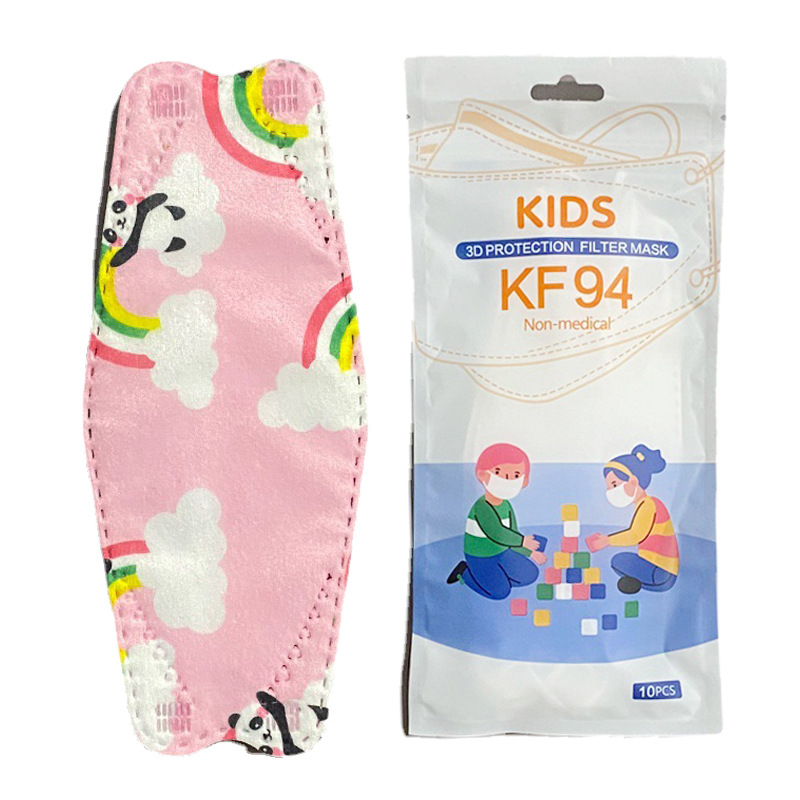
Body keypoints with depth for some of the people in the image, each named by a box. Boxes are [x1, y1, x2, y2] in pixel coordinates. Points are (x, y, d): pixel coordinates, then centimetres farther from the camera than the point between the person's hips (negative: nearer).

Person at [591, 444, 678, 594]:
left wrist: (608, 541, -16)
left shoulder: (648, 505, -15)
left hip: (659, 571, -10)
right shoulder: (646, 505, 15)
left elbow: (636, 536, -24)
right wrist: (606, 538, 13)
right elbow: (634, 534, 18)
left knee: (619, 561, -20)